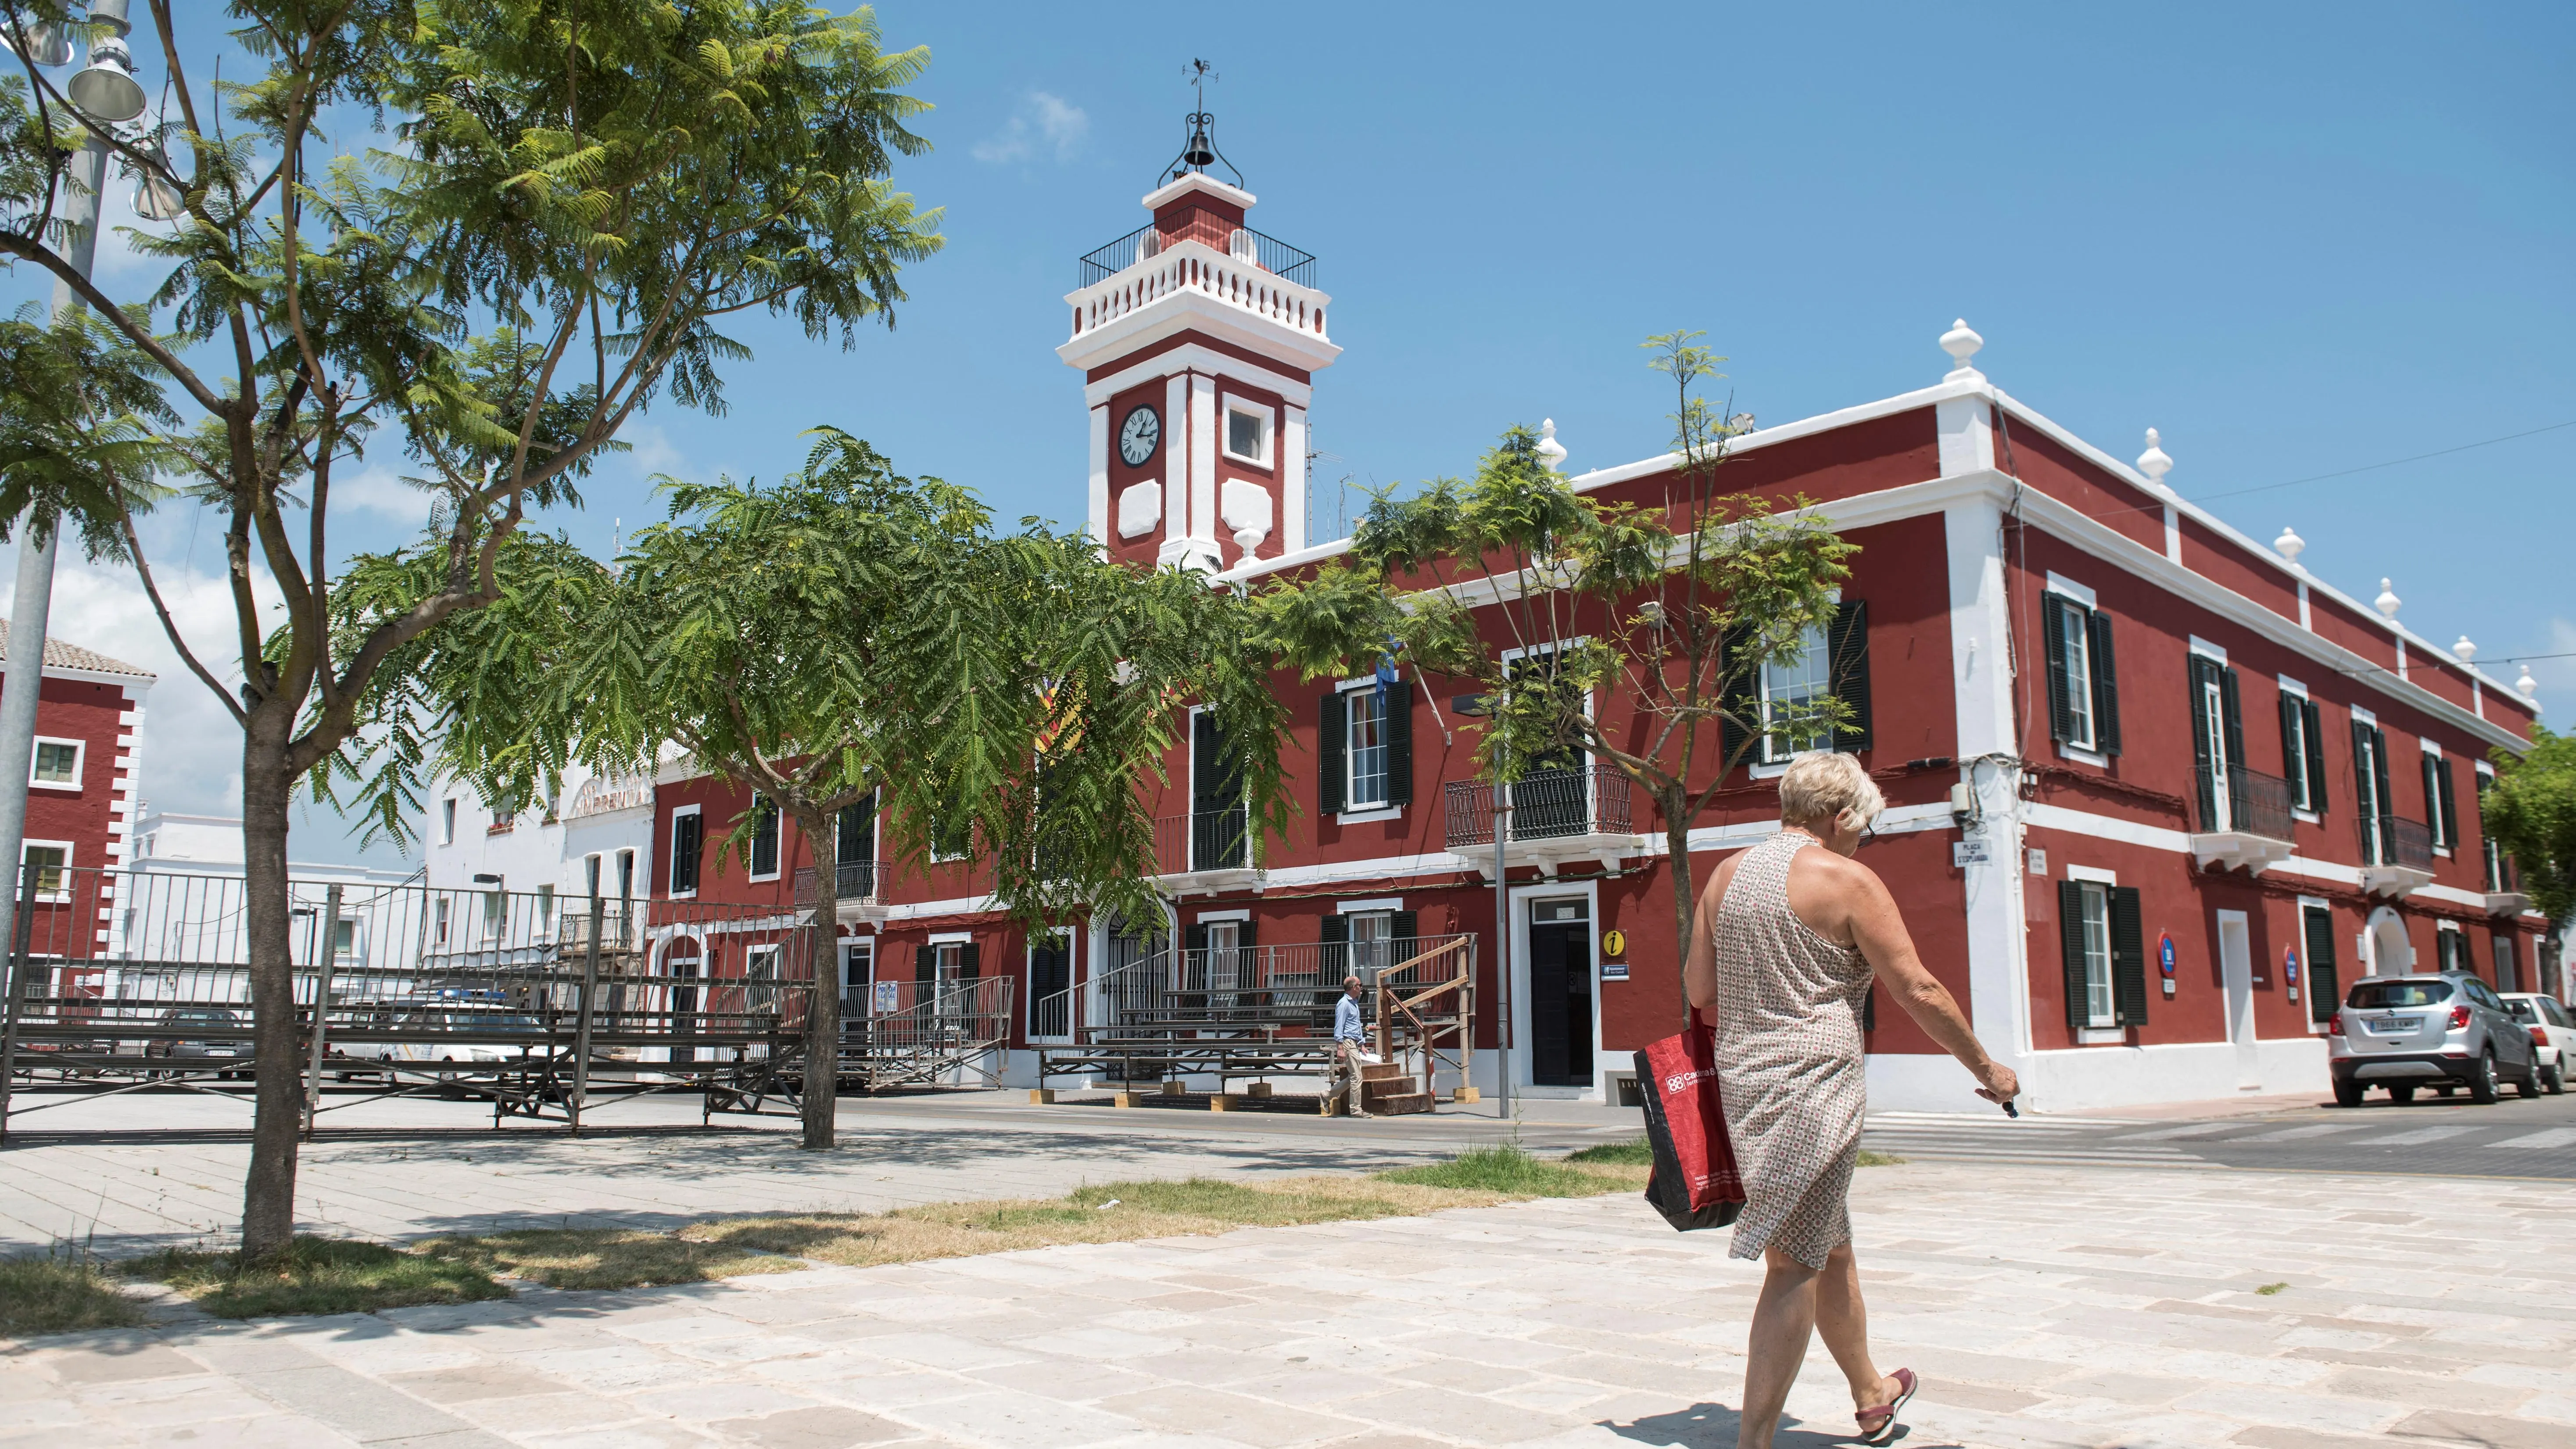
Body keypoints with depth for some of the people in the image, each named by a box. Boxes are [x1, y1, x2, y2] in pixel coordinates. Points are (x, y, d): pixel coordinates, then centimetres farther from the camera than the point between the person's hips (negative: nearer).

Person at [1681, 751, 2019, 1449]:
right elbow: (1920, 991, -6)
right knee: (1795, 1266, -2)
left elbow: (1698, 989, 12)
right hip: (1814, 1086, -7)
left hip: (1742, 1083, 7)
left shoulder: (1727, 874, 10)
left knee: (1831, 1245, 22)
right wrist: (1985, 1067, 6)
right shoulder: (1848, 880, -8)